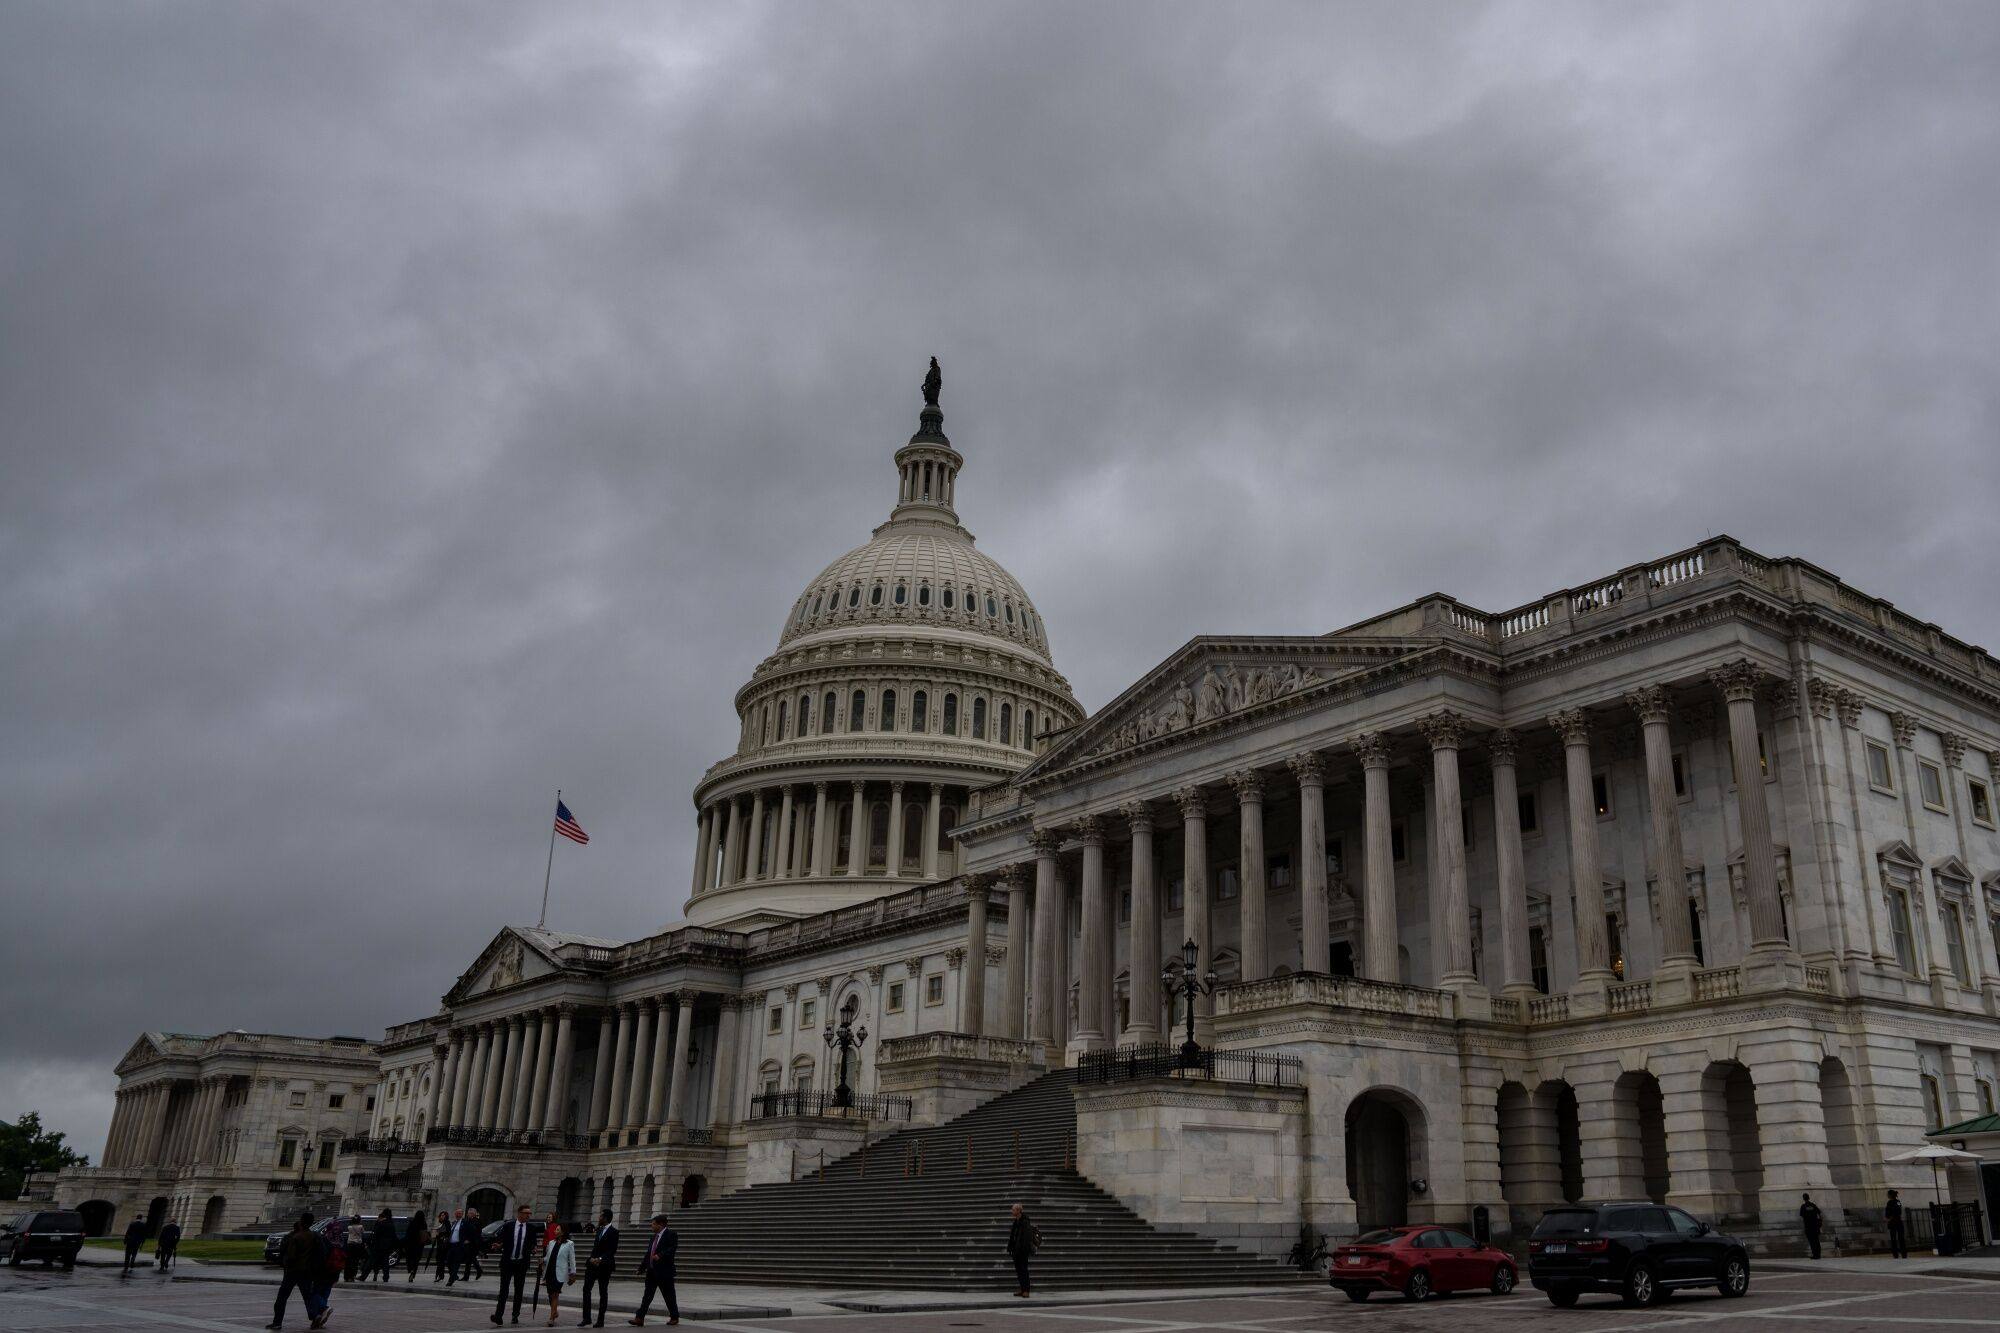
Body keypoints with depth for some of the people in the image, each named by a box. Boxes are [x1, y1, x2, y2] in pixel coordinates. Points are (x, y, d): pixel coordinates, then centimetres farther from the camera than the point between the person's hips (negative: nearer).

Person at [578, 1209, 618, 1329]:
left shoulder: (613, 1232, -9)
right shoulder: (599, 1229, 13)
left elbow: (612, 1250, -14)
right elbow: (595, 1246, 13)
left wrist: (600, 1259, -23)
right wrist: (592, 1258, -4)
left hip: (604, 1265, -6)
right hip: (593, 1263, 6)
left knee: (603, 1292, 2)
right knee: (586, 1288, -4)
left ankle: (600, 1320, 8)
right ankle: (586, 1319, -3)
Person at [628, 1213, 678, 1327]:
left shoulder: (671, 1235, -9)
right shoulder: (654, 1236, 16)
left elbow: (672, 1249, -23)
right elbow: (649, 1252, 20)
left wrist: (660, 1255, -35)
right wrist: (642, 1267, 18)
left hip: (664, 1271, -7)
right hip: (652, 1271, 7)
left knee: (669, 1295, 3)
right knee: (647, 1295, 3)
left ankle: (674, 1317, 17)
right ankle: (639, 1318, 1)